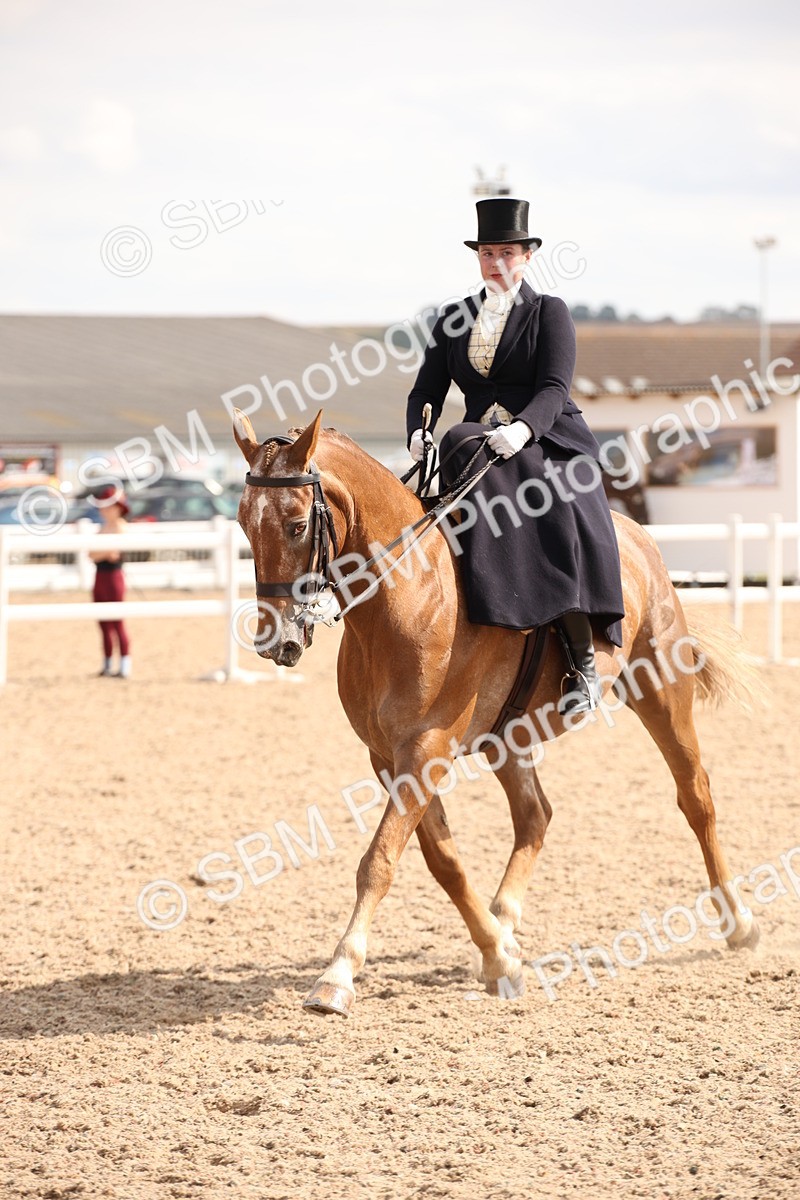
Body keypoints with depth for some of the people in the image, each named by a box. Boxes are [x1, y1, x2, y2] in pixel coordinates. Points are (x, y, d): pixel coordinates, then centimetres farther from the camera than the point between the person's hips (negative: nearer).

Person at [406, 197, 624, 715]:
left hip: (550, 444, -4)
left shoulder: (549, 312, 5)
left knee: (557, 521, -34)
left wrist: (522, 429, -30)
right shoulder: (454, 318, 18)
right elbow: (427, 390, 14)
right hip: (480, 447, 4)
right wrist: (418, 432, -10)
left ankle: (584, 661, -32)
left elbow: (554, 389, -9)